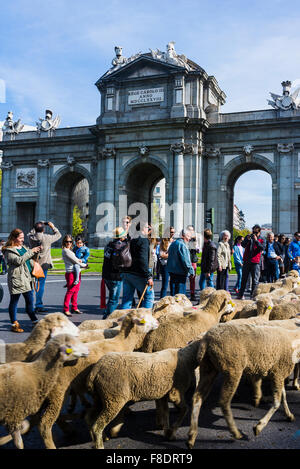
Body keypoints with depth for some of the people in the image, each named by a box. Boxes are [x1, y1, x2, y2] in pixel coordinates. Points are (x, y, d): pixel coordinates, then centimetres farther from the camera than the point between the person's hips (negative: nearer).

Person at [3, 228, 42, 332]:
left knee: (30, 300, 13)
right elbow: (19, 260, -22)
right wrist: (31, 251, -19)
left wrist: (37, 251, 9)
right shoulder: (9, 251, -9)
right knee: (14, 301, 3)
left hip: (27, 278, 7)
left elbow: (30, 258, 28)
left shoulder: (24, 247, 14)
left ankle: (34, 321, 22)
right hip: (16, 279, -7)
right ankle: (14, 324, 11)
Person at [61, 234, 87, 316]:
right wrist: (84, 265, 2)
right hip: (71, 273, -9)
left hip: (77, 272, 9)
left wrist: (79, 260, -2)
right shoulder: (65, 251, -8)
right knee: (70, 291, -9)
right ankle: (66, 309, -4)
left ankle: (74, 308, 18)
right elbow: (74, 260, -9)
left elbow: (75, 259, 22)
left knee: (76, 291, 10)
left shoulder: (70, 250, 20)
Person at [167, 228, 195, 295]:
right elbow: (185, 260, -18)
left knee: (173, 292, 14)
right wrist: (191, 271, -11)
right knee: (180, 293, -6)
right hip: (180, 272, -9)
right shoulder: (182, 245, -15)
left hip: (172, 271, 9)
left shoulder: (173, 243, 16)